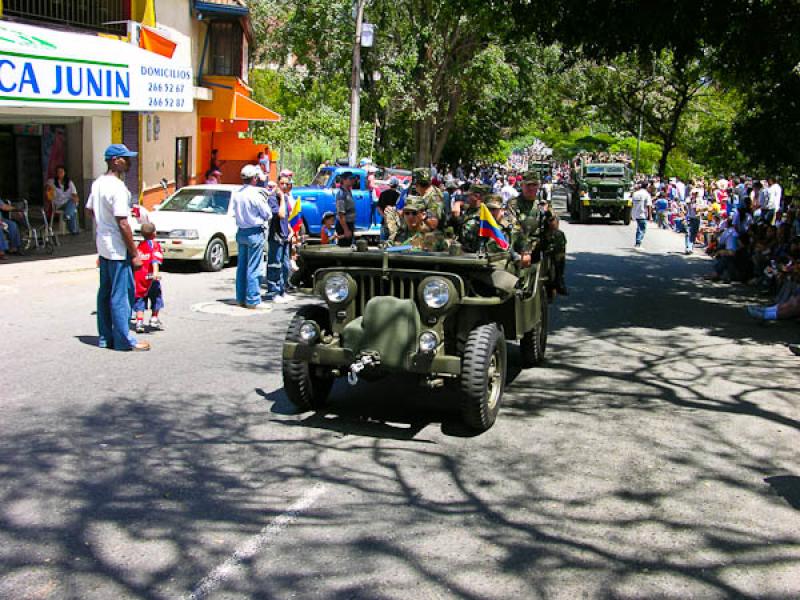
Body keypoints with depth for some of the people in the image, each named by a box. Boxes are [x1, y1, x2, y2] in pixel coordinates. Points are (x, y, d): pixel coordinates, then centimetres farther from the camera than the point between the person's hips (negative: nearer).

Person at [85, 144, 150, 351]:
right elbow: (123, 224, -22)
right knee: (121, 294, -3)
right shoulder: (118, 188, -20)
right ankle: (124, 340, 3)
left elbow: (89, 211, 19)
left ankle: (105, 337, 22)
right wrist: (135, 254, -18)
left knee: (105, 292, 14)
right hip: (118, 249, -9)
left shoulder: (97, 183, 8)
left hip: (103, 246, 9)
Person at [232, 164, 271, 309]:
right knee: (253, 268, -3)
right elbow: (268, 215, -9)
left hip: (241, 232, 7)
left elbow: (236, 213, 11)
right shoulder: (256, 194, -16)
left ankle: (241, 298, 19)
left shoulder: (235, 193, 4)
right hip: (255, 232, -7)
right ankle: (253, 300, -2)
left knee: (241, 266, 13)